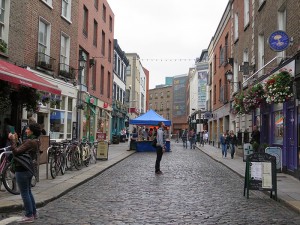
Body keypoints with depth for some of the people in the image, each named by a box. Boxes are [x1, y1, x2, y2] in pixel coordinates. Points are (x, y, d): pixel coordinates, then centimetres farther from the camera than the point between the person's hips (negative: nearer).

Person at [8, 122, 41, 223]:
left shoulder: (29, 142, -21)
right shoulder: (35, 142, 9)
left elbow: (16, 152, -25)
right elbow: (22, 150, 11)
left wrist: (12, 140, -17)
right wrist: (16, 140, 8)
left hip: (22, 170, -10)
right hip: (29, 169, 10)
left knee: (25, 193, 0)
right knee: (28, 192, 19)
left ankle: (29, 216, 8)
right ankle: (34, 213, 27)